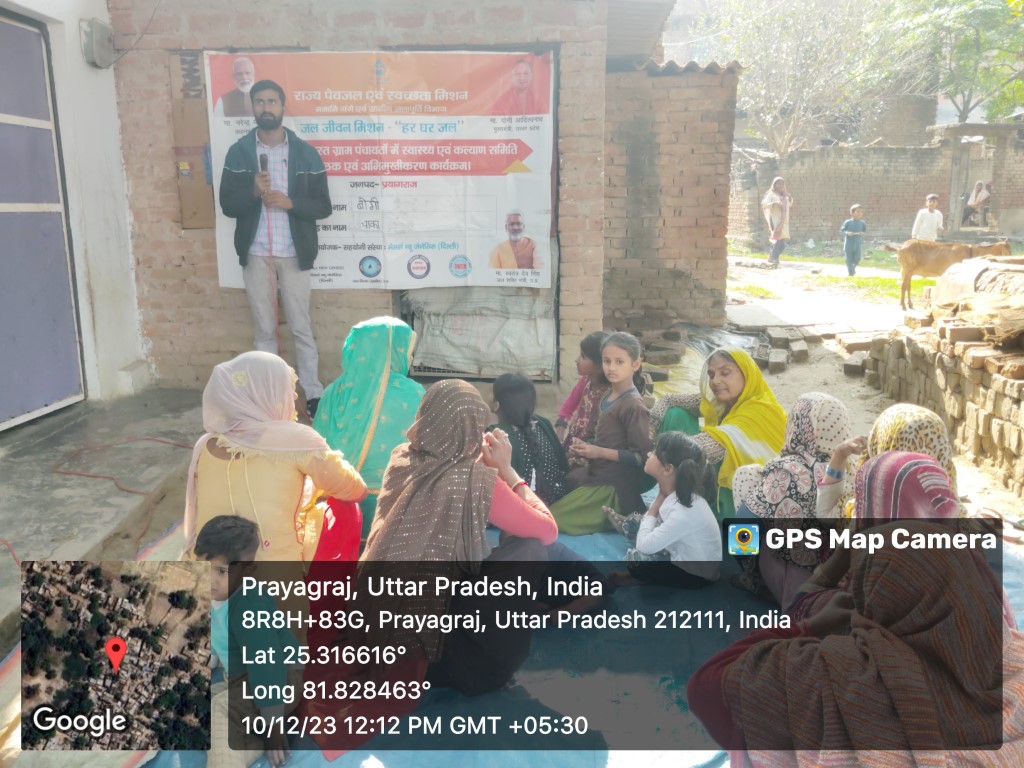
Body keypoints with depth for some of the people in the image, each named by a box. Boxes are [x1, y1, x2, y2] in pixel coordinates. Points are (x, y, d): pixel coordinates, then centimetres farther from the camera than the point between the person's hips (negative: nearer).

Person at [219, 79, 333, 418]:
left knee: (301, 329, 4)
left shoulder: (305, 153, 0)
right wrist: (254, 192, -17)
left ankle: (313, 394, 13)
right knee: (265, 331, 9)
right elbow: (227, 204, 1)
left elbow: (323, 206, -1)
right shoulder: (238, 152, 3)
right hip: (256, 254, 1)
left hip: (294, 254, -1)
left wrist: (289, 202, -17)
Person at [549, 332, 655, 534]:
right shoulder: (609, 396, 8)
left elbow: (641, 457, -21)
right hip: (594, 474, 10)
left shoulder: (633, 406, -19)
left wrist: (599, 452, -20)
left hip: (611, 487, -9)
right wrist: (585, 447, 1)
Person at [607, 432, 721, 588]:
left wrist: (657, 502, -20)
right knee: (634, 522, -1)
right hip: (682, 552, 7)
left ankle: (640, 576, 8)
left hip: (697, 574, -7)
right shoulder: (676, 490, -11)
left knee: (636, 557, -20)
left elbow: (643, 545, -27)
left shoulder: (685, 512, -35)